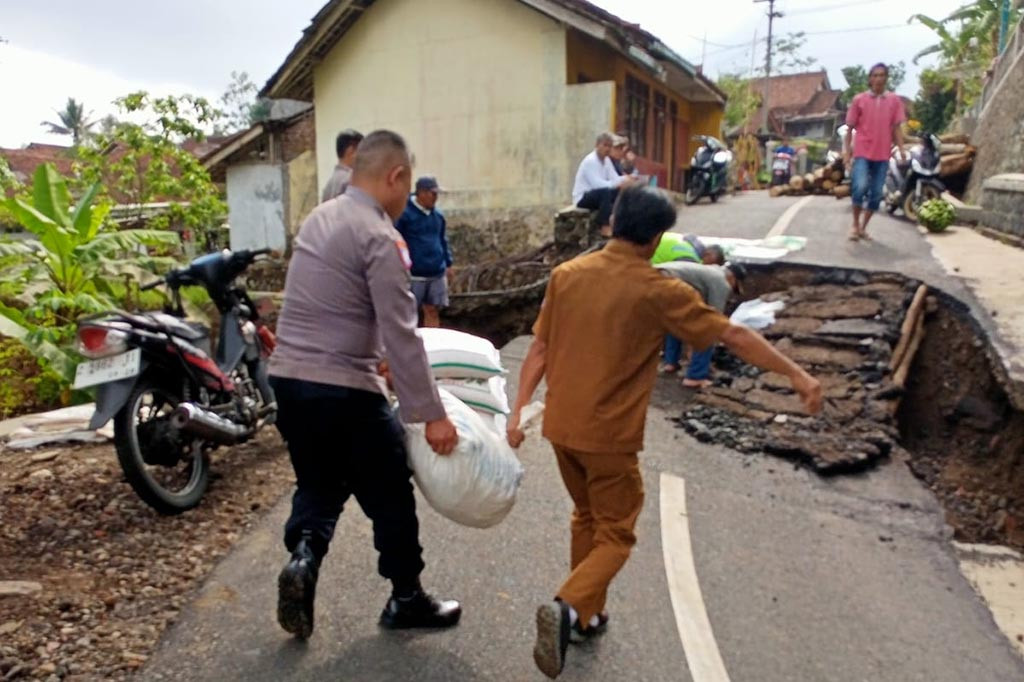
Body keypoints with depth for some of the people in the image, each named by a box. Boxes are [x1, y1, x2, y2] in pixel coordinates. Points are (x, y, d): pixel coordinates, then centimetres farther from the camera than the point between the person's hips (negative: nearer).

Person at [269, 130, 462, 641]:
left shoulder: (319, 218, 11)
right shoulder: (380, 238, -16)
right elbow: (401, 334, -20)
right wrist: (431, 414, -16)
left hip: (288, 378, 8)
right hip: (343, 390, -8)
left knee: (319, 484, 23)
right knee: (389, 494, 9)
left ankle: (302, 557, 1)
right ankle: (407, 599, 24)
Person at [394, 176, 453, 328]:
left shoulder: (437, 215, 9)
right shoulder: (405, 214, -11)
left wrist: (447, 263, 17)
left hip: (437, 273, 6)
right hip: (413, 274, -6)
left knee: (433, 310, 11)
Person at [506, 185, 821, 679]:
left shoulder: (566, 274, -1)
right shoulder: (659, 291, -14)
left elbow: (539, 350, 3)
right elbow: (735, 337, -9)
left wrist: (518, 410, 8)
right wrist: (796, 374, 0)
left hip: (560, 426, 6)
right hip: (609, 436, -5)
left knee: (586, 518, 25)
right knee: (615, 536, 12)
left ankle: (587, 615, 36)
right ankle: (567, 608, -10)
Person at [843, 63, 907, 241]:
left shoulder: (894, 100, 7)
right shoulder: (859, 100, 3)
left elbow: (896, 127, 7)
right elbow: (850, 127, 5)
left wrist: (901, 149, -5)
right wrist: (846, 150, -1)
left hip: (882, 154, 3)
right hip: (862, 152, -3)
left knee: (876, 193, 4)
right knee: (860, 187, -21)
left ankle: (863, 227, 18)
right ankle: (855, 225, -3)